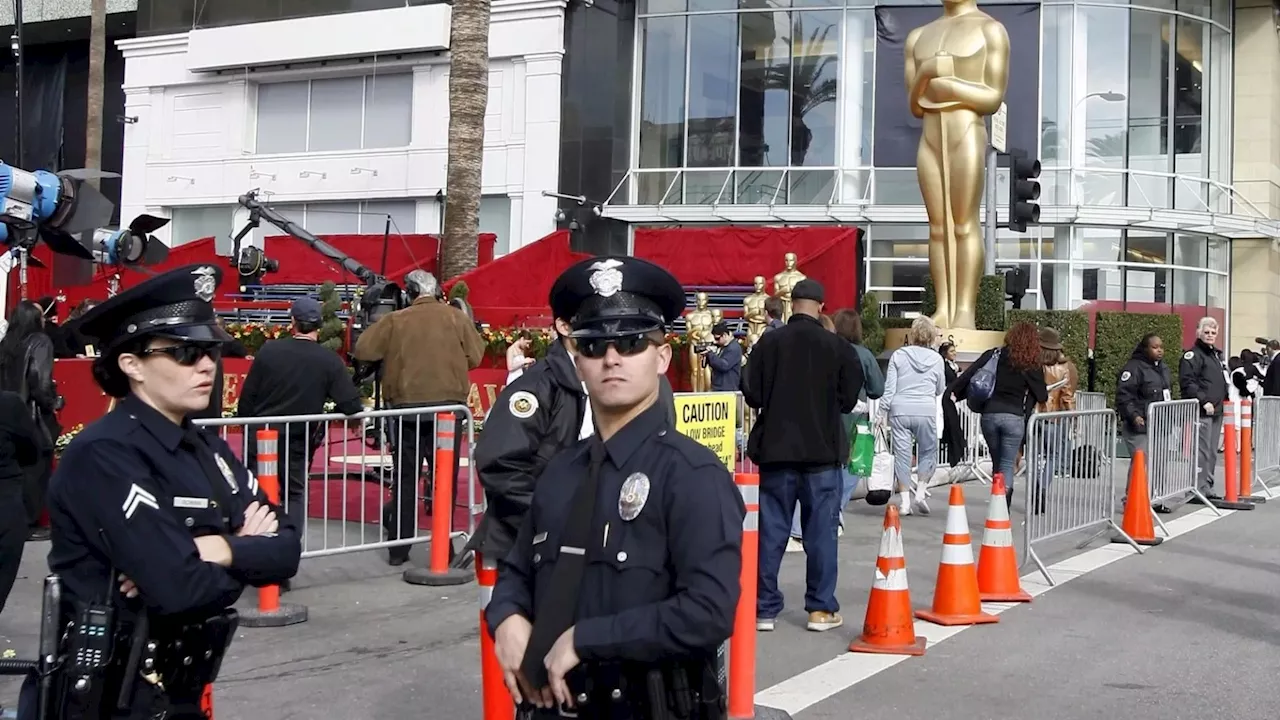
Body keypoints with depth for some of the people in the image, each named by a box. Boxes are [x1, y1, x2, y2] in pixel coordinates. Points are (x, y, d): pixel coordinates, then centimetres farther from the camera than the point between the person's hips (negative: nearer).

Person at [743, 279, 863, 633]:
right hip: (823, 452, 0)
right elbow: (848, 400, -2)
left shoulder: (768, 342, -6)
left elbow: (752, 396, -7)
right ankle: (821, 608, 11)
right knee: (821, 533, 7)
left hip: (776, 449, 1)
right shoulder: (838, 347, -5)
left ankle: (764, 608, 10)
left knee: (771, 532, 7)